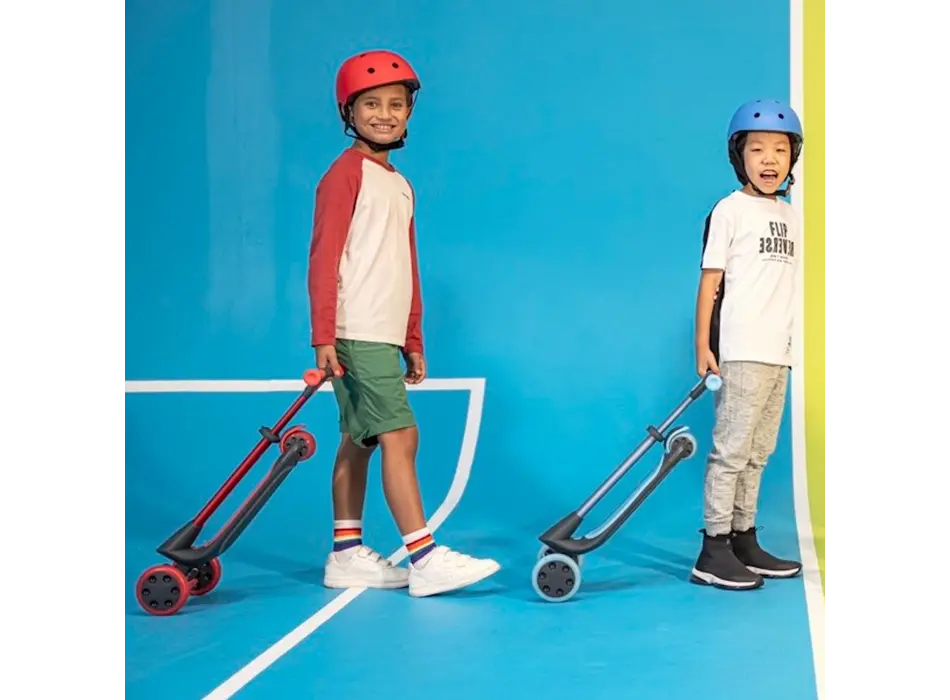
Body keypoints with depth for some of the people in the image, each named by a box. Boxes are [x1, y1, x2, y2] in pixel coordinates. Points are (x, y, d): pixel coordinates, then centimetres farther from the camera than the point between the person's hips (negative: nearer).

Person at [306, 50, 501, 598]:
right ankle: (425, 559, -11)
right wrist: (323, 336, -18)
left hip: (385, 336, 8)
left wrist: (413, 342, 20)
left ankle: (347, 555, 17)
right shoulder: (347, 172, -5)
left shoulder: (401, 185, 19)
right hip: (356, 333, -8)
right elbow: (324, 257, -12)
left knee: (360, 441, 10)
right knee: (400, 434, -12)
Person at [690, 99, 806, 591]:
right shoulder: (730, 210, -4)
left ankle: (744, 541, 17)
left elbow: (785, 284, 17)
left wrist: (788, 343, 13)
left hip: (779, 353, 7)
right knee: (731, 449, -8)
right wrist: (702, 345, -11)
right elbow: (710, 280, -7)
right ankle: (713, 552, -6)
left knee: (757, 453, 10)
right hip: (741, 352, -7)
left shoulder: (789, 216, 15)